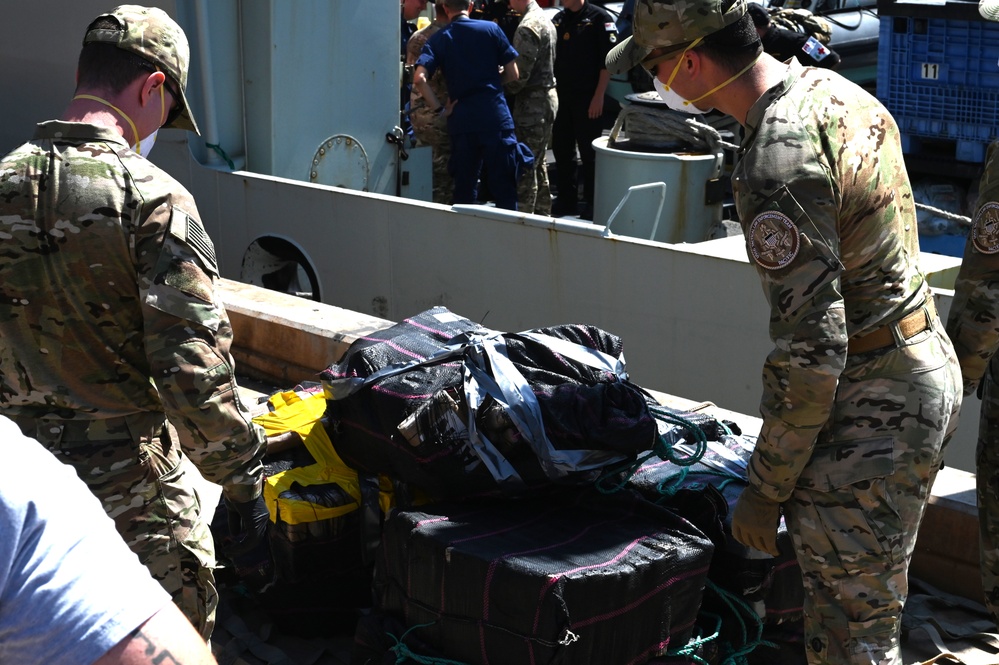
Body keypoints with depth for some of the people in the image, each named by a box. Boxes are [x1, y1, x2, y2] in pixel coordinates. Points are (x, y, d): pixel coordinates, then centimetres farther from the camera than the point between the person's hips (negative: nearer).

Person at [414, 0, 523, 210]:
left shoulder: (438, 40, 4)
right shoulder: (491, 29, 2)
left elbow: (419, 78, -11)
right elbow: (512, 74, 3)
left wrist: (441, 109, -2)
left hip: (461, 120, 1)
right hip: (496, 117, -1)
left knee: (464, 189, 10)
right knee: (504, 188, 3)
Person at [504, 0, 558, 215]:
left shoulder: (528, 27, -17)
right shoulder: (545, 20, 14)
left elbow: (520, 73, -21)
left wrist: (502, 88, -3)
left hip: (532, 102, -10)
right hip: (548, 96, 10)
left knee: (525, 167, -6)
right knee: (538, 164, 18)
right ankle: (543, 215, 25)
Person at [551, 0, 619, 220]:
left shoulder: (599, 18, -7)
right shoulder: (558, 20, 12)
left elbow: (608, 60, -10)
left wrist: (599, 96, -15)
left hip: (587, 98, -6)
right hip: (561, 96, 6)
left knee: (589, 153, -1)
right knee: (561, 150, 10)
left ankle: (592, 204, 7)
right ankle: (566, 200, 21)